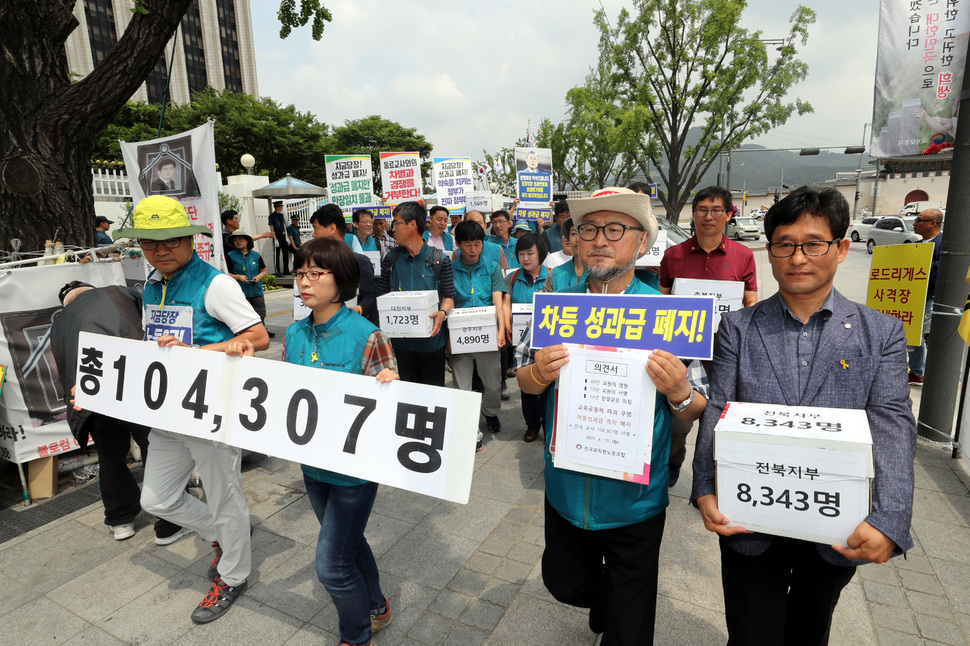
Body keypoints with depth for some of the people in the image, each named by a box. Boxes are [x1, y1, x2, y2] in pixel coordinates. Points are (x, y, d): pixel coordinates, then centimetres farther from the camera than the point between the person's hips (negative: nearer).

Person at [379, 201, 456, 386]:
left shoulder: (439, 260, -4)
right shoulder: (390, 259, 6)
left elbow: (448, 296, -1)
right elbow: (383, 294, 12)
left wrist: (442, 313, -22)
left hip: (432, 340, -2)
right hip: (400, 341, 3)